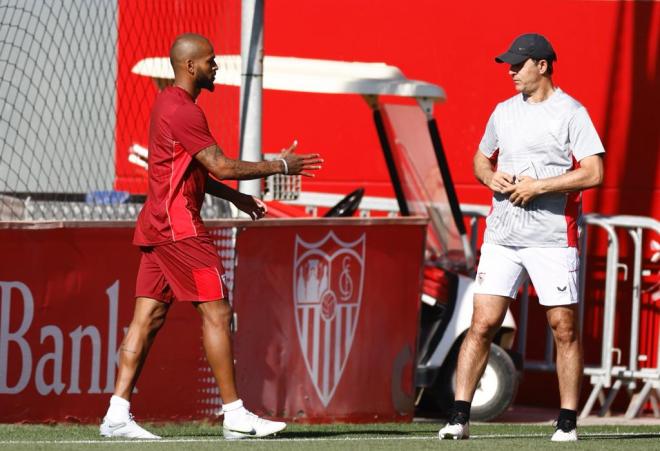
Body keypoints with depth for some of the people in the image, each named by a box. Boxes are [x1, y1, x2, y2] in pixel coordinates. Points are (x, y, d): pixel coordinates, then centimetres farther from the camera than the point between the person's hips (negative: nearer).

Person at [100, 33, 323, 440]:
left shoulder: (169, 103, 18)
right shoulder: (183, 110, -15)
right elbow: (221, 166, -18)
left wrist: (235, 196, 19)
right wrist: (280, 166, -11)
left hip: (158, 224, 10)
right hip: (180, 227, -10)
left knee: (149, 317, 6)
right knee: (217, 313, -7)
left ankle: (118, 414, 2)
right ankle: (235, 414, -6)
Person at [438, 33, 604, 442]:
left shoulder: (571, 113, -5)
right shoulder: (504, 112, 14)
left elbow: (594, 173, -12)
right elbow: (481, 159, 26)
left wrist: (538, 186, -15)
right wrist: (491, 178, 3)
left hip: (553, 238, -5)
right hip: (502, 235, 5)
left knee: (565, 329, 0)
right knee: (483, 324, -3)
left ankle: (568, 423, 6)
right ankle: (459, 418, -3)